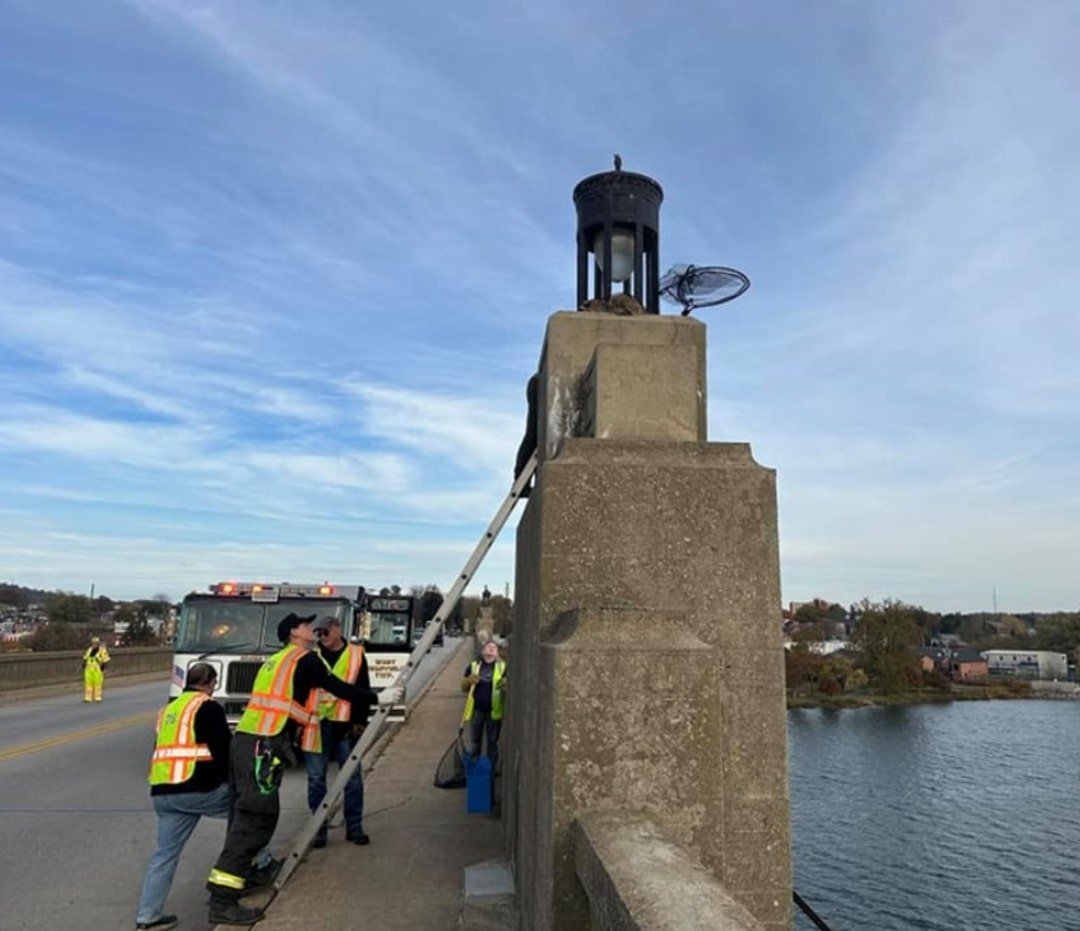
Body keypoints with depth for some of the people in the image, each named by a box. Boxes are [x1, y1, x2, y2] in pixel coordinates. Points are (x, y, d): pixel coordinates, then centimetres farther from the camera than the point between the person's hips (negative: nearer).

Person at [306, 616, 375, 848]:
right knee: (316, 778, 4)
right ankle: (319, 828, 16)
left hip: (345, 724, 0)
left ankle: (354, 827, 16)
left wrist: (360, 721, -2)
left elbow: (364, 691, 4)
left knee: (352, 777, 4)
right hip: (315, 724, 1)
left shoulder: (356, 655, 4)